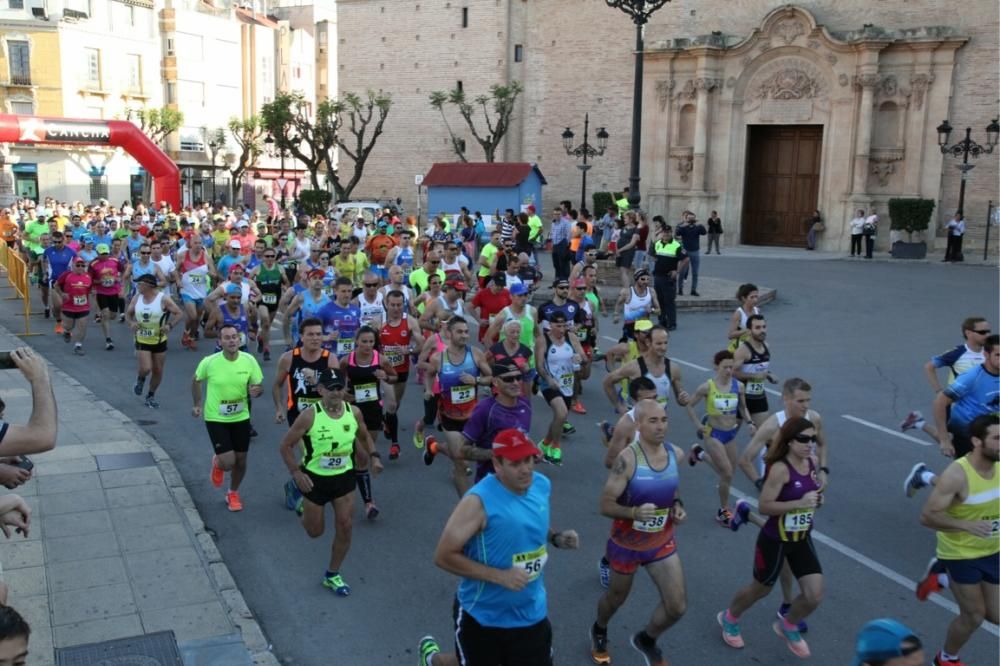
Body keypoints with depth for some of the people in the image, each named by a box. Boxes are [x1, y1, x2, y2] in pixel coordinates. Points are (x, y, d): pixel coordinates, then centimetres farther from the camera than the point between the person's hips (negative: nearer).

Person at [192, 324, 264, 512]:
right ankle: (217, 463, 30)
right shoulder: (209, 362, -17)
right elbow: (196, 380, 3)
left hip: (241, 417, 3)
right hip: (216, 418, -2)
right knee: (228, 462, -10)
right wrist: (197, 404, 4)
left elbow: (258, 386, -2)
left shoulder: (249, 360, -13)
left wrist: (255, 392, -25)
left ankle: (233, 494, 39)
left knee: (240, 460, 12)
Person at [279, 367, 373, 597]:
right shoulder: (309, 416, -21)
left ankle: (332, 575, 20)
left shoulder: (354, 413, -10)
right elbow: (286, 445, -12)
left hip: (344, 477, 3)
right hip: (315, 478, -3)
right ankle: (302, 505, 47)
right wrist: (296, 472, -16)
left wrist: (370, 456, 8)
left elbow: (364, 436, 12)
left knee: (344, 527, 1)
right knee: (315, 531, 11)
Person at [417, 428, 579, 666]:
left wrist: (555, 538, -6)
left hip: (532, 613, 5)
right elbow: (443, 556, -24)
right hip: (482, 616, -5)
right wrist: (499, 576, -27)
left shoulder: (542, 485, -5)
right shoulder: (479, 501, -25)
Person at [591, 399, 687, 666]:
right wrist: (635, 511, -40)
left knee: (677, 606, 2)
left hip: (663, 543, 4)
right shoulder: (627, 459, -27)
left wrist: (677, 505, -6)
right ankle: (599, 631, 54)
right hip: (626, 544, -4)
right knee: (617, 597, 19)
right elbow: (605, 505, -24)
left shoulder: (675, 453, -8)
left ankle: (646, 640, 34)